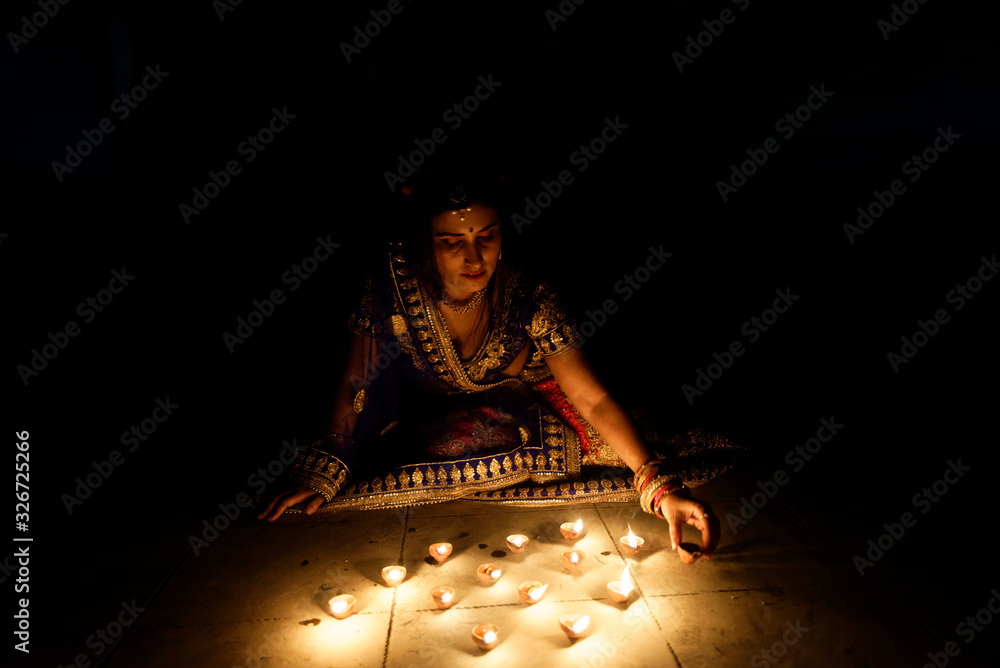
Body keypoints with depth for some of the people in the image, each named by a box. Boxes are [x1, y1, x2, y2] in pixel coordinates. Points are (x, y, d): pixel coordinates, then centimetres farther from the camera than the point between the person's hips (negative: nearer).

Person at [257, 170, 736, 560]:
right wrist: (321, 473, -20)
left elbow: (594, 400, -25)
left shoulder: (529, 300, -23)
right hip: (421, 433, 0)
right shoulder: (393, 285, -22)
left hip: (518, 423, 1)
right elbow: (355, 385, -11)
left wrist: (661, 485, -36)